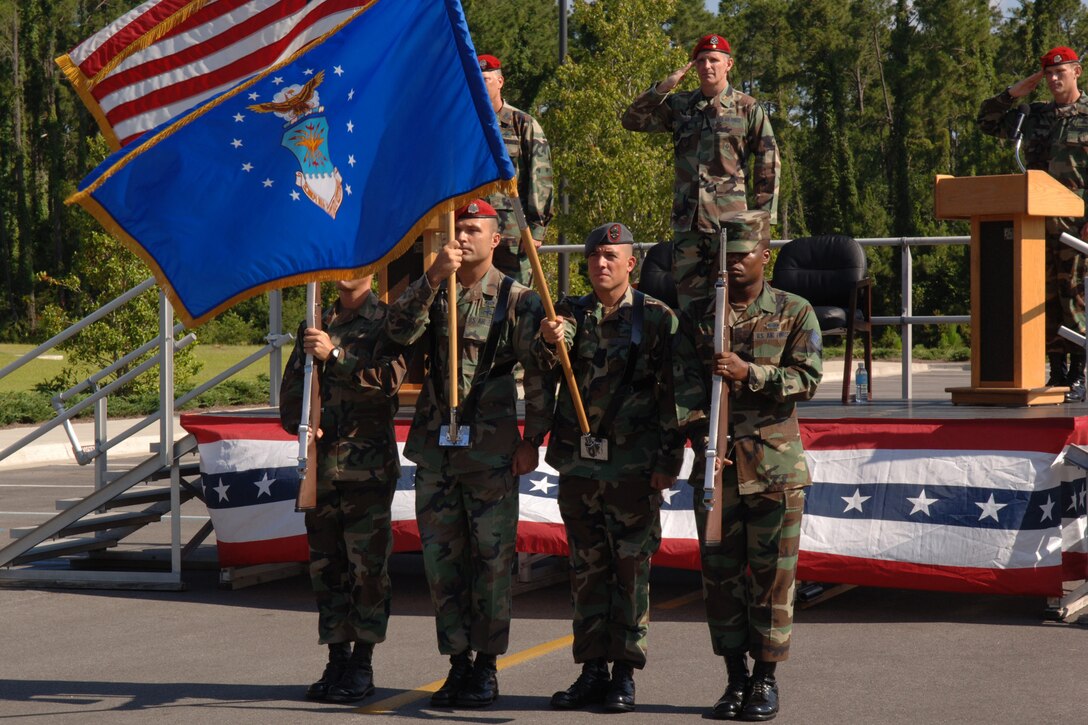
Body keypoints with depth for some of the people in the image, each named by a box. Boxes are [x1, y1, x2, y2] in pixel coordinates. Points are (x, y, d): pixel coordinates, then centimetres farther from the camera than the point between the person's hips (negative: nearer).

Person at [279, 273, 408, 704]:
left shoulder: (386, 321, 2)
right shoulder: (317, 325, 18)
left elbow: (390, 378, -14)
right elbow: (290, 390, 17)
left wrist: (334, 356, -21)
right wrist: (300, 422, -3)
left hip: (369, 464, -5)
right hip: (321, 463, 5)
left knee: (368, 565, -4)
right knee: (325, 566, 6)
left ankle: (362, 665, 1)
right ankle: (337, 660, 13)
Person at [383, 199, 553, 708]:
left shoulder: (517, 300, -1)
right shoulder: (432, 295, 10)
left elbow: (538, 378, -2)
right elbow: (398, 331, -9)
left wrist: (533, 440, -6)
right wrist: (433, 278, -18)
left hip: (491, 451, -4)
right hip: (435, 449, 4)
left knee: (492, 559, 0)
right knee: (441, 560, 6)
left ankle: (486, 668, 9)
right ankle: (458, 662, 16)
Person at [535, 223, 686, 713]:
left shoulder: (657, 318, -1)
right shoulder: (572, 312, 8)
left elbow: (670, 395, -3)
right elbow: (551, 358, -11)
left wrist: (668, 461, -8)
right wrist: (550, 340, -34)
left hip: (634, 466, -4)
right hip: (578, 464, 4)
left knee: (631, 570, 0)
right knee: (586, 570, 9)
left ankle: (625, 674, 7)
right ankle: (591, 671, 16)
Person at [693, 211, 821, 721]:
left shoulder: (794, 313, 3)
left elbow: (808, 378, -8)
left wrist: (748, 372, -20)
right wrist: (701, 437, -6)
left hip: (775, 464, -2)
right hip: (715, 463, 2)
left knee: (772, 573, 0)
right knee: (720, 572, 4)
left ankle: (766, 680, 10)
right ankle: (735, 679, 14)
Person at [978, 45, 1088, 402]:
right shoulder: (1035, 116, 16)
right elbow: (987, 121, 21)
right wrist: (1015, 92, 8)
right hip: (1039, 222, 5)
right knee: (1047, 299, 5)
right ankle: (1057, 374, 11)